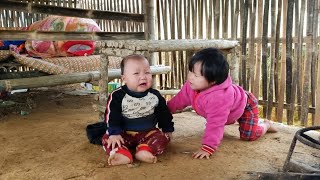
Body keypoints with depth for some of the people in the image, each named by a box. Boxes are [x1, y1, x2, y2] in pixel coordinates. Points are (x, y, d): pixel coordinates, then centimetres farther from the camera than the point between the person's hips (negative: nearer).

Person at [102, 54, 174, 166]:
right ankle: (123, 154, -44)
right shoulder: (117, 96, -12)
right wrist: (114, 133, -21)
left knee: (163, 137, -21)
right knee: (107, 139, -22)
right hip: (125, 133, -1)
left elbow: (164, 114, 9)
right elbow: (111, 117, -11)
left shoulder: (155, 96, -3)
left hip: (149, 132, 2)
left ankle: (145, 151, -43)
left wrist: (168, 130, 11)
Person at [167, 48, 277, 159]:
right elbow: (180, 99, -9)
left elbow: (215, 124, -49)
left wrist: (207, 148, -49)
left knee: (249, 135, -13)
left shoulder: (218, 97, -50)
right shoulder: (191, 85, -27)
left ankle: (266, 125, 18)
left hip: (245, 104, -7)